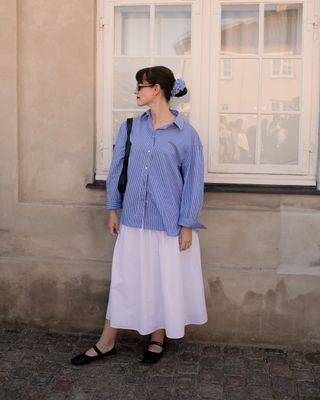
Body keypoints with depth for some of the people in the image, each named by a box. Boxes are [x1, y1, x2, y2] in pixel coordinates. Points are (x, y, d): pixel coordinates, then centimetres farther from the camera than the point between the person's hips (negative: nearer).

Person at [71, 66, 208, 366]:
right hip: (133, 217, 3)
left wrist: (187, 225, -8)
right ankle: (106, 343, 23)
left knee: (165, 280, 10)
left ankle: (157, 339, 31)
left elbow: (193, 180, -6)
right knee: (123, 278, 10)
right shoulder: (130, 128, 3)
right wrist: (113, 209, 8)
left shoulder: (185, 133, -7)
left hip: (169, 222, -3)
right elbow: (116, 169, 9)